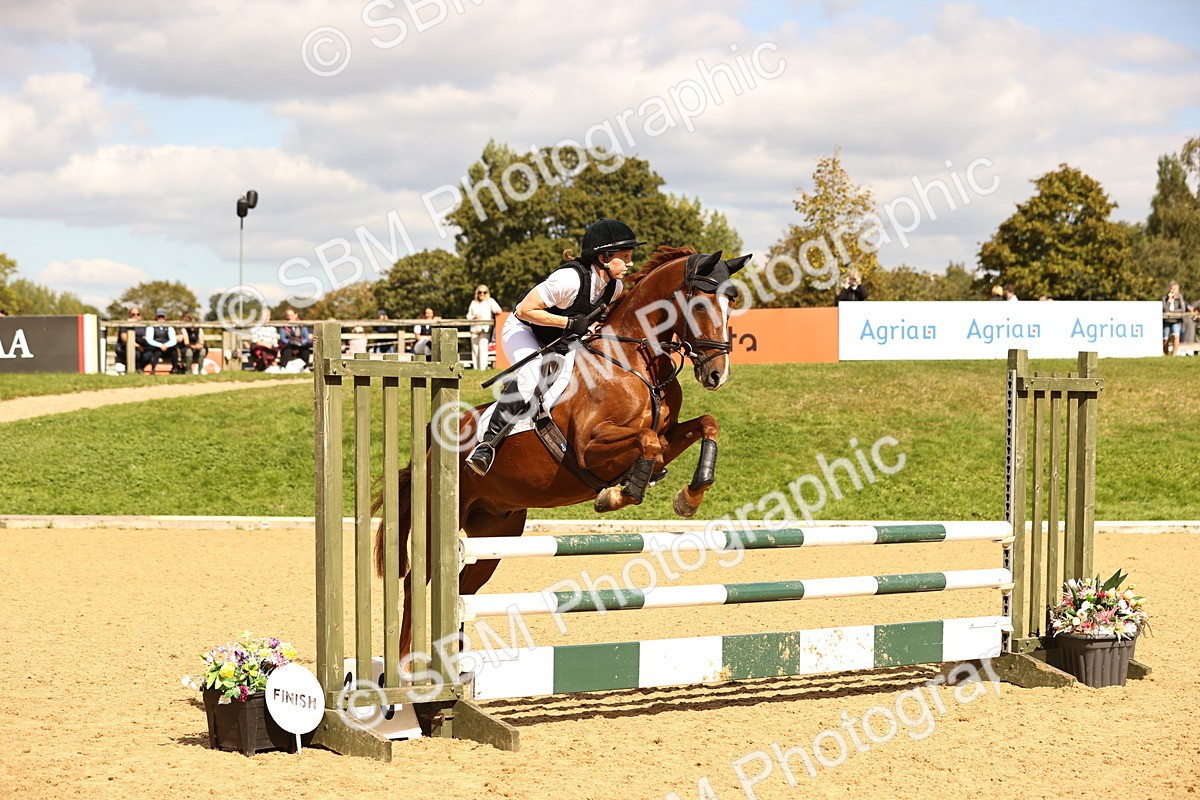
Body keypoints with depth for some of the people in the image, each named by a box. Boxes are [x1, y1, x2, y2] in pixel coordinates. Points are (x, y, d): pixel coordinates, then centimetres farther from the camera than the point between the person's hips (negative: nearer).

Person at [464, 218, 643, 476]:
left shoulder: (615, 287, -9)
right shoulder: (570, 279, -33)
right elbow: (524, 311, -31)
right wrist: (570, 323, -33)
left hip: (559, 341, 8)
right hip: (522, 331, -8)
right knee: (530, 375, -36)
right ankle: (487, 443, -32)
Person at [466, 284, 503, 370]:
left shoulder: (490, 301, 9)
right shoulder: (473, 303, 18)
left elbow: (497, 309, -5)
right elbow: (468, 316, 17)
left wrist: (498, 311, -29)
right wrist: (474, 317, -5)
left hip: (485, 329, -4)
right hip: (475, 328, 4)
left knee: (483, 347, -19)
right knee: (475, 349, 2)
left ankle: (483, 367, -20)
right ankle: (476, 368, 9)